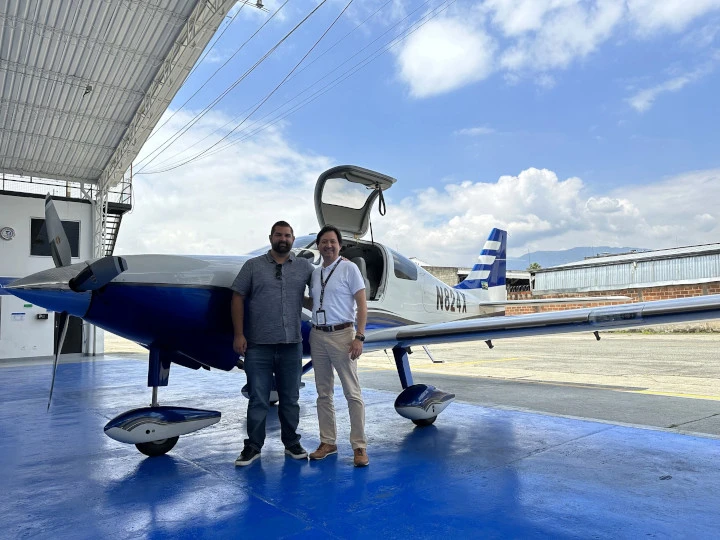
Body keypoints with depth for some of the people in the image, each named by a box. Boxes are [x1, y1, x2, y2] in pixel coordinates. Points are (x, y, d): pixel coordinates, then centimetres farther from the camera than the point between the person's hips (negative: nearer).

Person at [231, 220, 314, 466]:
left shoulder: (305, 267, 7)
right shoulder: (253, 266, 3)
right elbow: (237, 299, 1)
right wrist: (238, 334, -5)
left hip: (291, 345, 2)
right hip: (258, 345, -1)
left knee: (290, 398, 13)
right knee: (258, 398, 5)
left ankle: (291, 443, 26)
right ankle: (253, 446, 18)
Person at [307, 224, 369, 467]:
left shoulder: (349, 268, -4)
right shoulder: (315, 273, 12)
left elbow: (362, 305, -8)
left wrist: (359, 337, -16)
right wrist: (313, 334, 7)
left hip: (341, 334, -5)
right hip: (317, 335, 6)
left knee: (352, 392, -2)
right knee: (323, 393, 11)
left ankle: (359, 446, 7)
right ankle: (327, 442, 22)